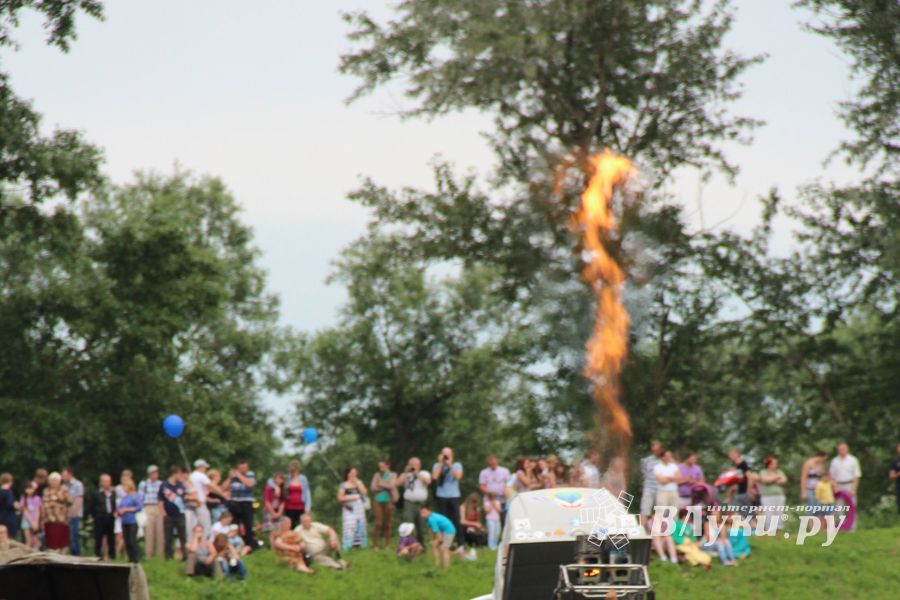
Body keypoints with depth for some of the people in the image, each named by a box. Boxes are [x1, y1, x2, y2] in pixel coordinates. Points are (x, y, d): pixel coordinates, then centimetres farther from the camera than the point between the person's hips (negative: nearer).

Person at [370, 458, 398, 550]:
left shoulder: (393, 475, 5)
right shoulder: (377, 475, 11)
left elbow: (391, 485, -9)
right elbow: (373, 487, 1)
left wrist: (380, 484, -2)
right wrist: (385, 487, -6)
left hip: (388, 500, -1)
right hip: (378, 501, 1)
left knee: (388, 523, 0)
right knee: (378, 523, -5)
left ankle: (387, 544, 7)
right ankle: (375, 544, -5)